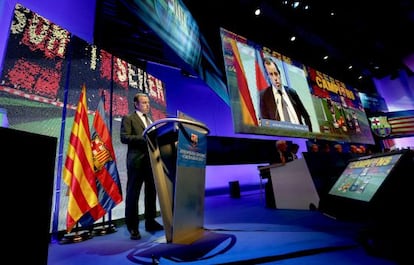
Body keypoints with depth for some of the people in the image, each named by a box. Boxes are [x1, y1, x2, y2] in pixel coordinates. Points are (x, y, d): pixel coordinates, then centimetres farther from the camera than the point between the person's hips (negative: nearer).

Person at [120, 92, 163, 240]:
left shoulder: (150, 120, 22)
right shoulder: (128, 118, 1)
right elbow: (124, 137, -11)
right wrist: (143, 137, -19)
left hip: (151, 161, 7)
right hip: (137, 161, -7)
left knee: (151, 192, 12)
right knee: (133, 194, 1)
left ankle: (150, 222, 25)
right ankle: (132, 227, 12)